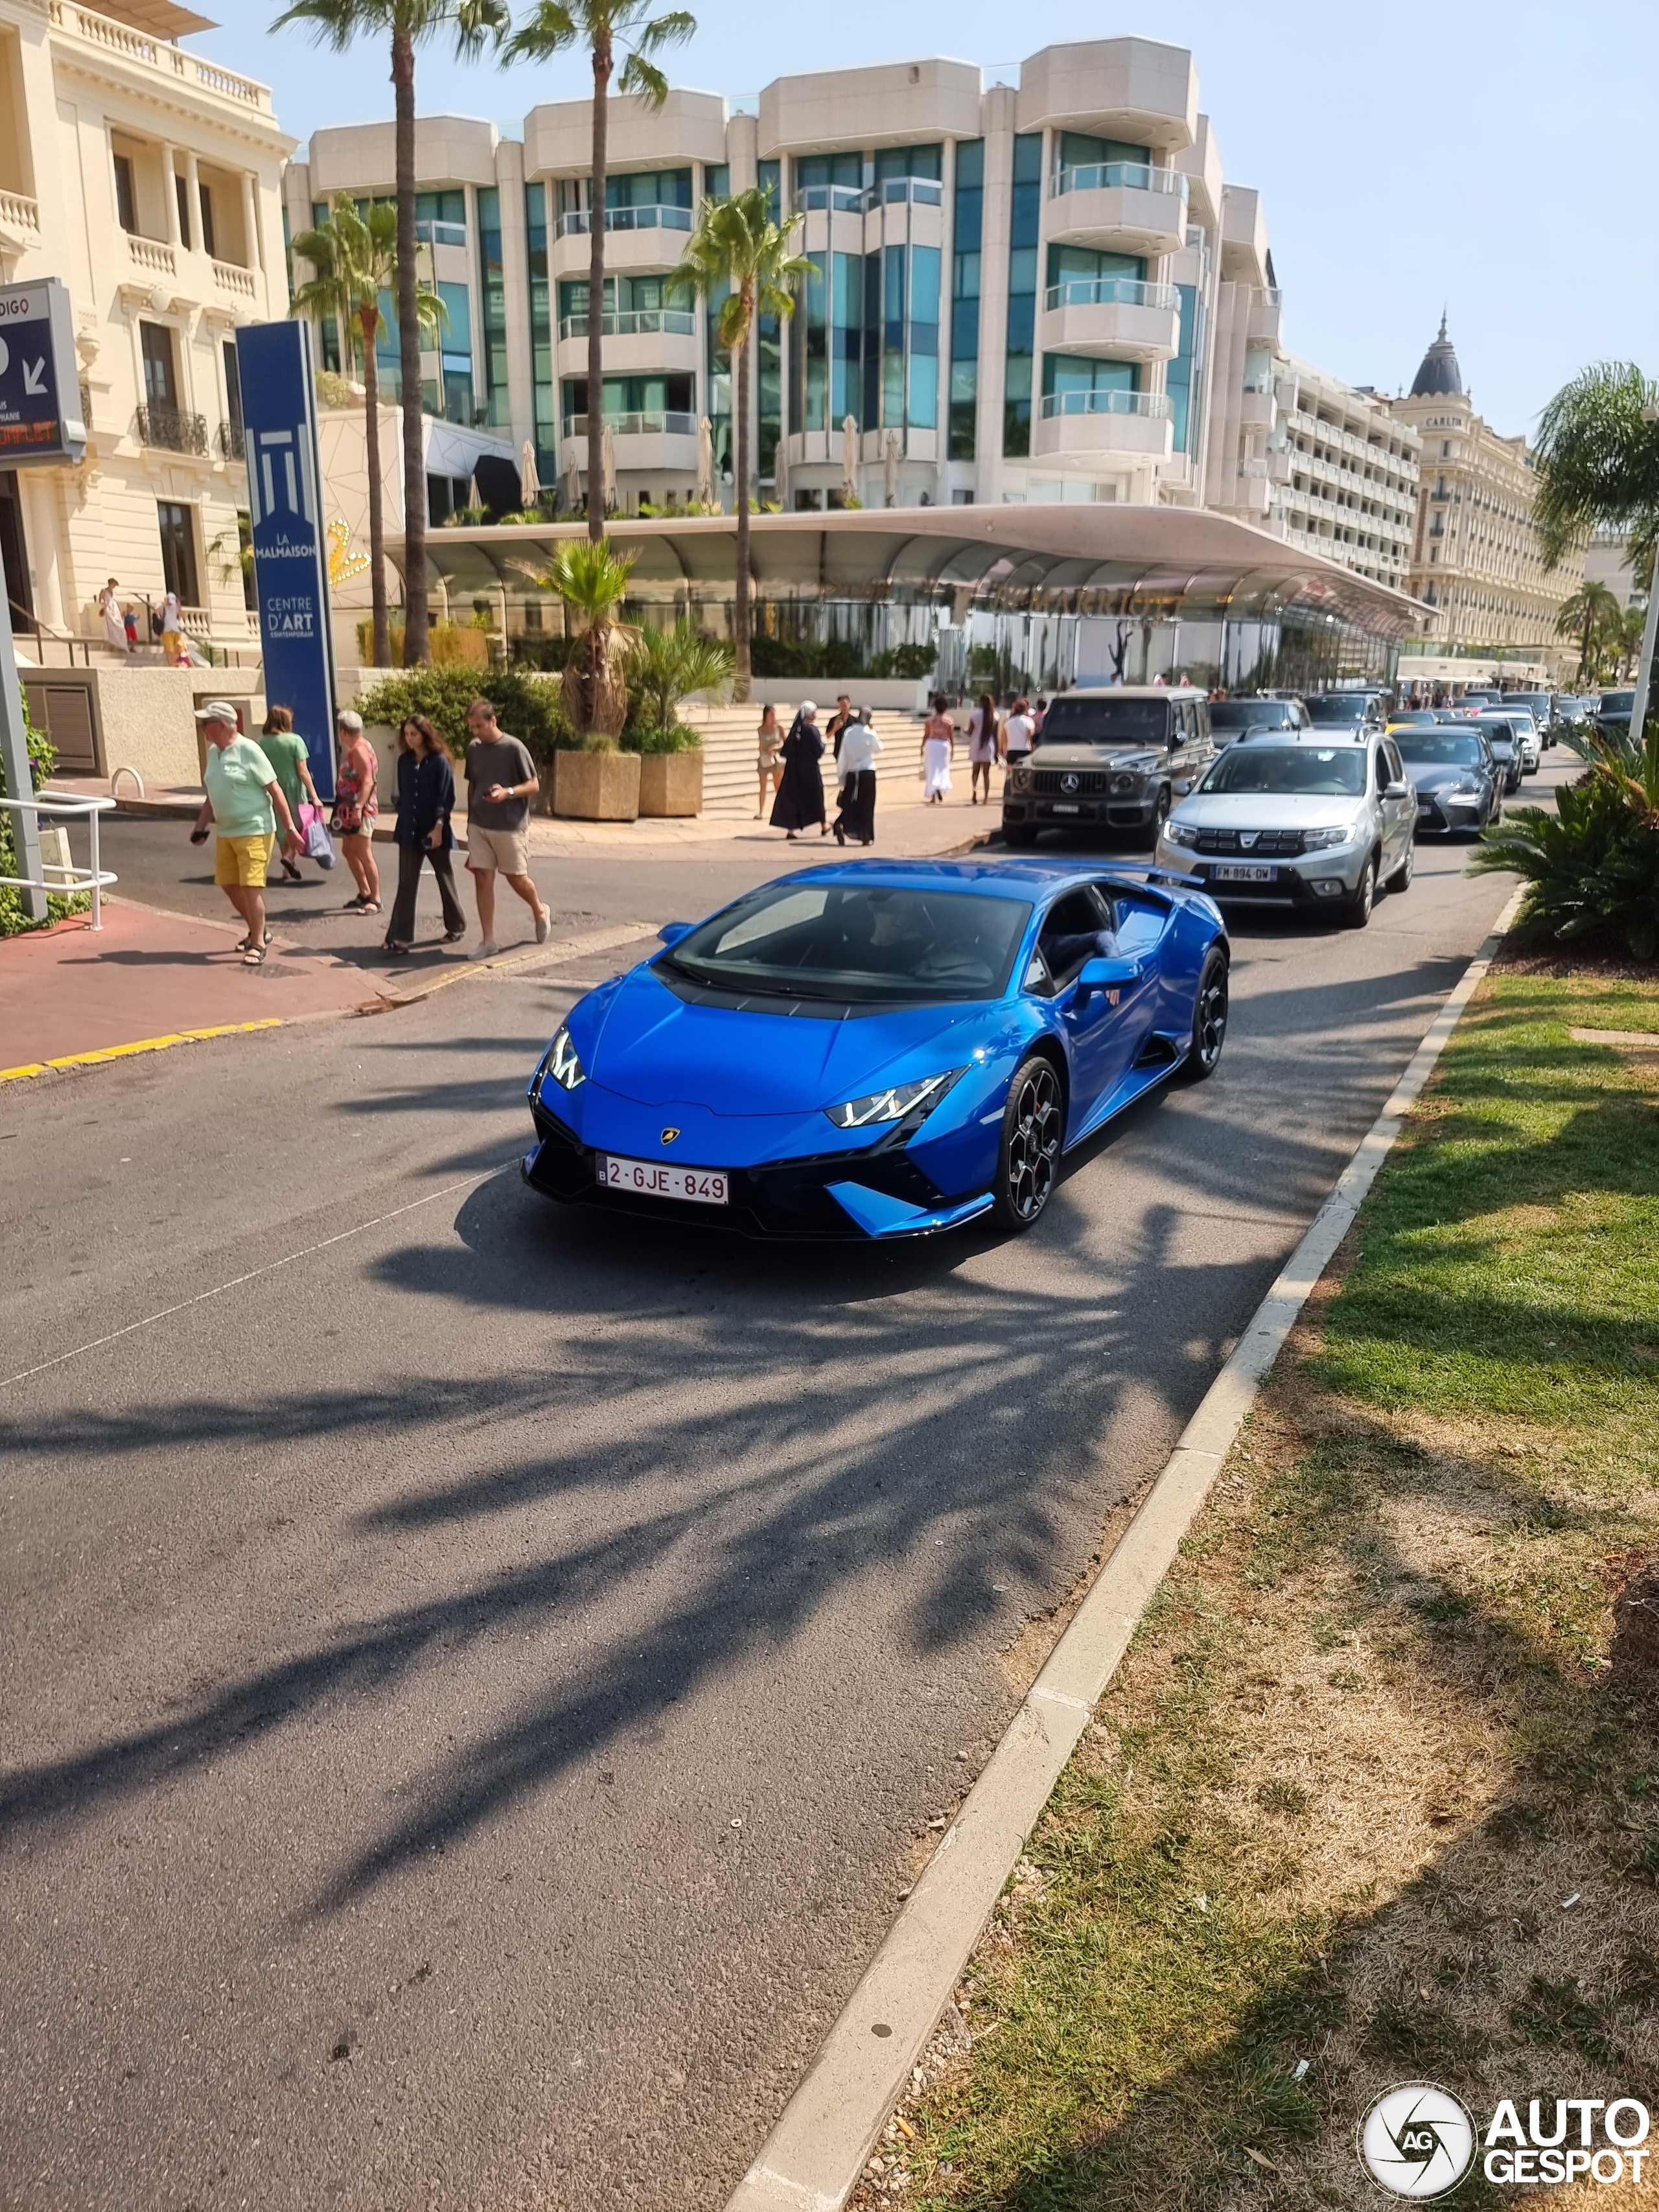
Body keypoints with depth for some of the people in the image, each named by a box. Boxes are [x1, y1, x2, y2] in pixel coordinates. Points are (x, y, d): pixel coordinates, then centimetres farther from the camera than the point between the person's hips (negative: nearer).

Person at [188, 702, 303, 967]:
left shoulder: (248, 750, -12)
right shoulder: (213, 752, 10)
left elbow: (275, 790, -12)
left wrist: (290, 829, -15)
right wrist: (200, 827, 15)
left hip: (255, 831, -8)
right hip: (226, 833, 8)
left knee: (251, 887, -8)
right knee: (229, 885, 13)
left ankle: (257, 944, 4)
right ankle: (258, 931, 30)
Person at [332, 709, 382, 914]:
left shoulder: (360, 749, -15)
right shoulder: (354, 749, 15)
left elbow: (368, 781, -23)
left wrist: (359, 807, -30)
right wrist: (354, 808, 19)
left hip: (361, 810, -11)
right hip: (351, 809, 11)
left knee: (364, 855, -8)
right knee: (349, 851, 15)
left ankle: (375, 900, -2)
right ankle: (364, 893, 24)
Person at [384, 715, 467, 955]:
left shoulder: (440, 762, -9)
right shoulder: (404, 761, 6)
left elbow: (447, 798, -11)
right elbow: (402, 794, 14)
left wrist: (438, 828, -18)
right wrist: (403, 820, 10)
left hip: (434, 830, -4)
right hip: (409, 830, 4)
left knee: (445, 879, 10)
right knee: (406, 883, -1)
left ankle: (457, 927, 27)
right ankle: (400, 937, -4)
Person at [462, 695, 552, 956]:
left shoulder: (514, 748, -11)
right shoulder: (473, 748, 6)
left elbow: (534, 786, -8)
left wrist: (508, 793, -25)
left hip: (511, 827, -4)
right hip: (479, 825, 5)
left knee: (517, 878, 5)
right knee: (482, 878, 0)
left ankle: (540, 912, 37)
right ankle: (488, 941, 5)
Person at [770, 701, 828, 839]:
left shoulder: (795, 728, 5)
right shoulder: (813, 730, -13)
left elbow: (786, 749, 7)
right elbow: (819, 751, -16)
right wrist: (822, 741, 2)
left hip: (793, 768, 5)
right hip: (810, 769, -5)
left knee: (792, 797, 5)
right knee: (816, 796, 10)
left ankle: (791, 829, -3)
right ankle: (823, 827, 24)